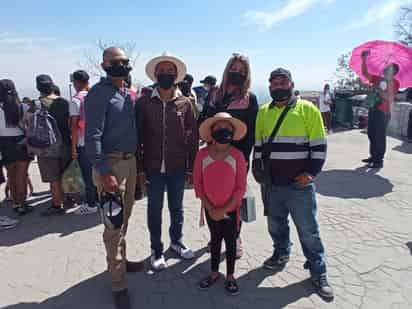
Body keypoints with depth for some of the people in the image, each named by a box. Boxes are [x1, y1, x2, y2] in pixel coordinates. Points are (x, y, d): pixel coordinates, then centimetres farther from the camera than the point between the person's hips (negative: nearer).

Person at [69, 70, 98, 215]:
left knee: (87, 175, 2)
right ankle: (97, 199, 25)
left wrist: (73, 147, -8)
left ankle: (91, 205, 9)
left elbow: (75, 125, -11)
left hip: (83, 143, -5)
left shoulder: (76, 100, -10)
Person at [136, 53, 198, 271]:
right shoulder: (144, 103, -3)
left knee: (177, 208, 16)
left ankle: (176, 242, 37)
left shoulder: (185, 103, 0)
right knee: (154, 209, 11)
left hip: (178, 167, 1)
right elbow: (137, 137, -2)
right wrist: (140, 168, -5)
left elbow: (193, 137, 2)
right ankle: (156, 250, 27)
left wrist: (191, 167, 0)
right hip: (153, 167, -1)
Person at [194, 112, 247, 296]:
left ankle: (230, 276, 28)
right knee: (215, 239, 17)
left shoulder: (237, 155, -14)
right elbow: (198, 183, -5)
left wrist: (224, 210, -15)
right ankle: (214, 273, 34)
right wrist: (210, 208, -10)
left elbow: (241, 187, -13)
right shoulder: (203, 154, -9)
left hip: (231, 208, -1)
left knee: (230, 241, 10)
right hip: (210, 209, 2)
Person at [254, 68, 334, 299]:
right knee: (276, 224, 17)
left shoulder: (308, 109, -3)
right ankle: (281, 254, 41)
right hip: (272, 183, 4)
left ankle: (318, 273, 19)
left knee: (308, 230, 4)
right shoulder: (263, 112, 8)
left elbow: (319, 145, -3)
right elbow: (258, 145, 14)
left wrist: (311, 172, -11)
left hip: (300, 184, -3)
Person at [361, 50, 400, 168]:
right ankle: (373, 157, 25)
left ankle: (379, 161, 1)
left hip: (383, 112, -7)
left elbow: (389, 97, -17)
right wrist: (364, 59, 5)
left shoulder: (394, 83, -6)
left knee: (379, 136, -5)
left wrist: (378, 90, -12)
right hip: (373, 110, 7)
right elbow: (365, 73, 13)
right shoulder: (378, 79, 14)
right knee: (371, 135, 13)